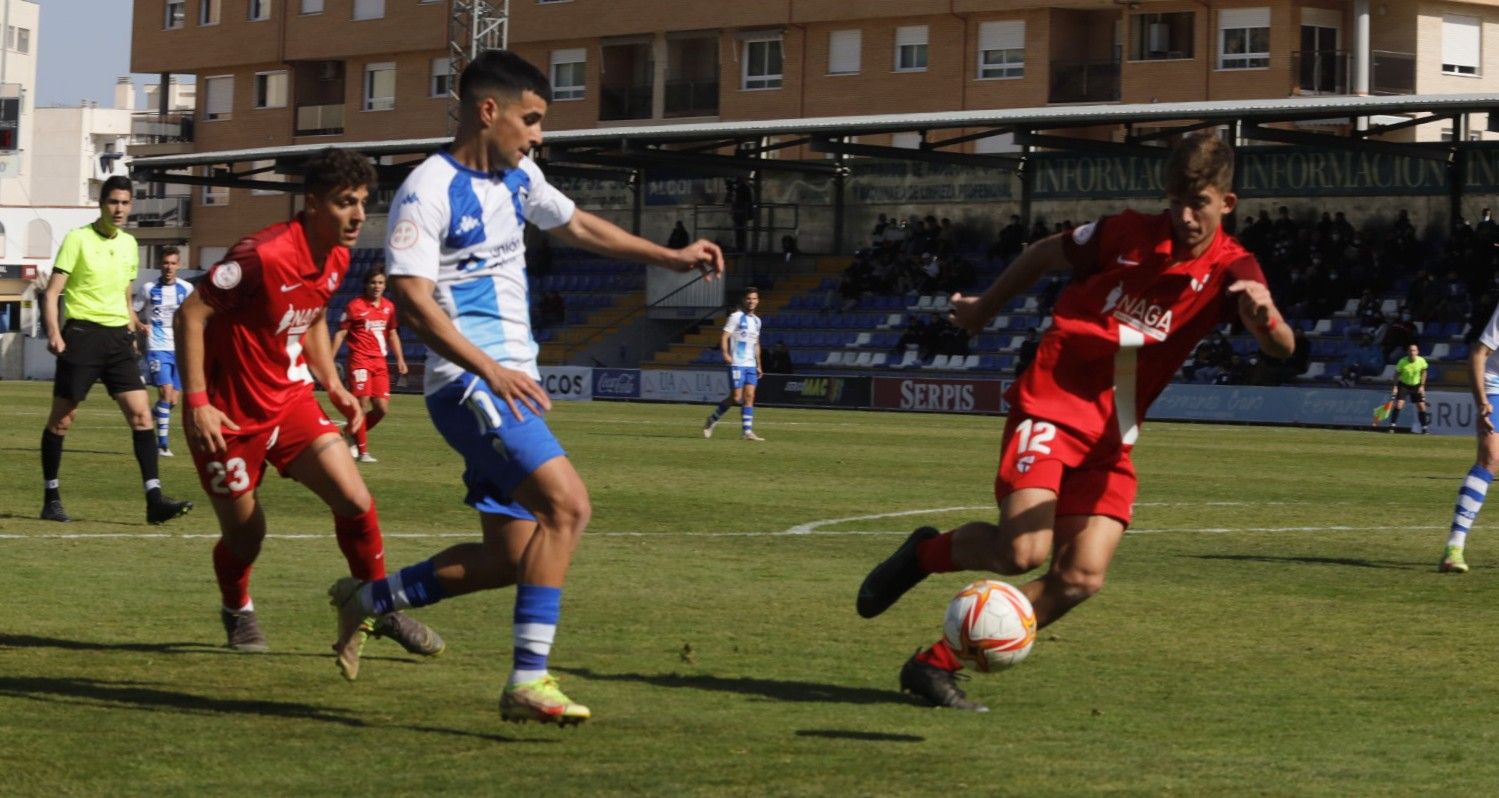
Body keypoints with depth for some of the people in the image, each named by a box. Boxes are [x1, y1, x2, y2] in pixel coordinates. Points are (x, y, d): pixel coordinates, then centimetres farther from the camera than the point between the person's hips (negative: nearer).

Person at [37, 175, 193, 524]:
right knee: (61, 418, 1)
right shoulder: (78, 239, -4)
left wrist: (132, 331, 18)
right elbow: (52, 292, -6)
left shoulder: (129, 244, 13)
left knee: (141, 413, -7)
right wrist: (54, 332, -18)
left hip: (118, 337, 5)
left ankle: (154, 499, -11)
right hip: (82, 333, -5)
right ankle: (51, 498, 12)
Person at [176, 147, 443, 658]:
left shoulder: (337, 260, 1)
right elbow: (191, 314, -20)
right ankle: (237, 612, 35)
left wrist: (333, 385, 9)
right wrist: (196, 403, -23)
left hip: (291, 400, 6)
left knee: (356, 502, -9)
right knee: (245, 536, 3)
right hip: (230, 416, -6)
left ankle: (381, 609, 9)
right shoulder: (263, 256, -24)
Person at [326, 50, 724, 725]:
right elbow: (411, 300, -23)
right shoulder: (428, 192, -13)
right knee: (567, 504, -25)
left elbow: (576, 226, 32)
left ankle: (366, 599, 27)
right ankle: (528, 681, -23)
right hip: (469, 385, -9)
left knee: (510, 557, 8)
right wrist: (489, 369, -33)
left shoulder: (518, 177, 13)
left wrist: (671, 257, 28)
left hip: (512, 382, 9)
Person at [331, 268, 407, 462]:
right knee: (363, 404, -10)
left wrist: (400, 359, 13)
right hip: (360, 359, -5)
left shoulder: (389, 307, 11)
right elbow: (340, 333, -2)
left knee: (382, 408, 0)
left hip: (380, 362, 5)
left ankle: (354, 433, 22)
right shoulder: (355, 306, -3)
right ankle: (362, 451, -3)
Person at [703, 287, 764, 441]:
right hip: (737, 364, -6)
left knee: (749, 397, -2)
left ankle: (747, 431, -3)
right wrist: (725, 354, -28)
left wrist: (758, 365, 21)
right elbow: (724, 337, -12)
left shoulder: (756, 320, 16)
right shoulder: (736, 317, -5)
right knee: (736, 398, -8)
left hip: (751, 365, 6)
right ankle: (712, 420, 11)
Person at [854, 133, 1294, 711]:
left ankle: (936, 664, 1)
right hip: (1051, 407, -3)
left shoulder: (1230, 270, -5)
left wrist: (1265, 316, -47)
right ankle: (925, 553, 9)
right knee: (1023, 550, -23)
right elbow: (1045, 253, 14)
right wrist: (985, 308, 25)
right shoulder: (1127, 235, -5)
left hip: (1111, 438, 3)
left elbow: (1280, 347, -23)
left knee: (1081, 578, -10)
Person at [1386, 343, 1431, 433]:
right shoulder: (1402, 362, -20)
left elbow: (1423, 372, 1)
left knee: (1421, 406, -1)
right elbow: (1397, 374, -9)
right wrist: (1395, 387, -15)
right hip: (1403, 385, -2)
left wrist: (1422, 386, -2)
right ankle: (1392, 426, -10)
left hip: (1416, 386, 2)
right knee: (1398, 404, -16)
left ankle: (1425, 428, 12)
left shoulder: (1421, 361, -15)